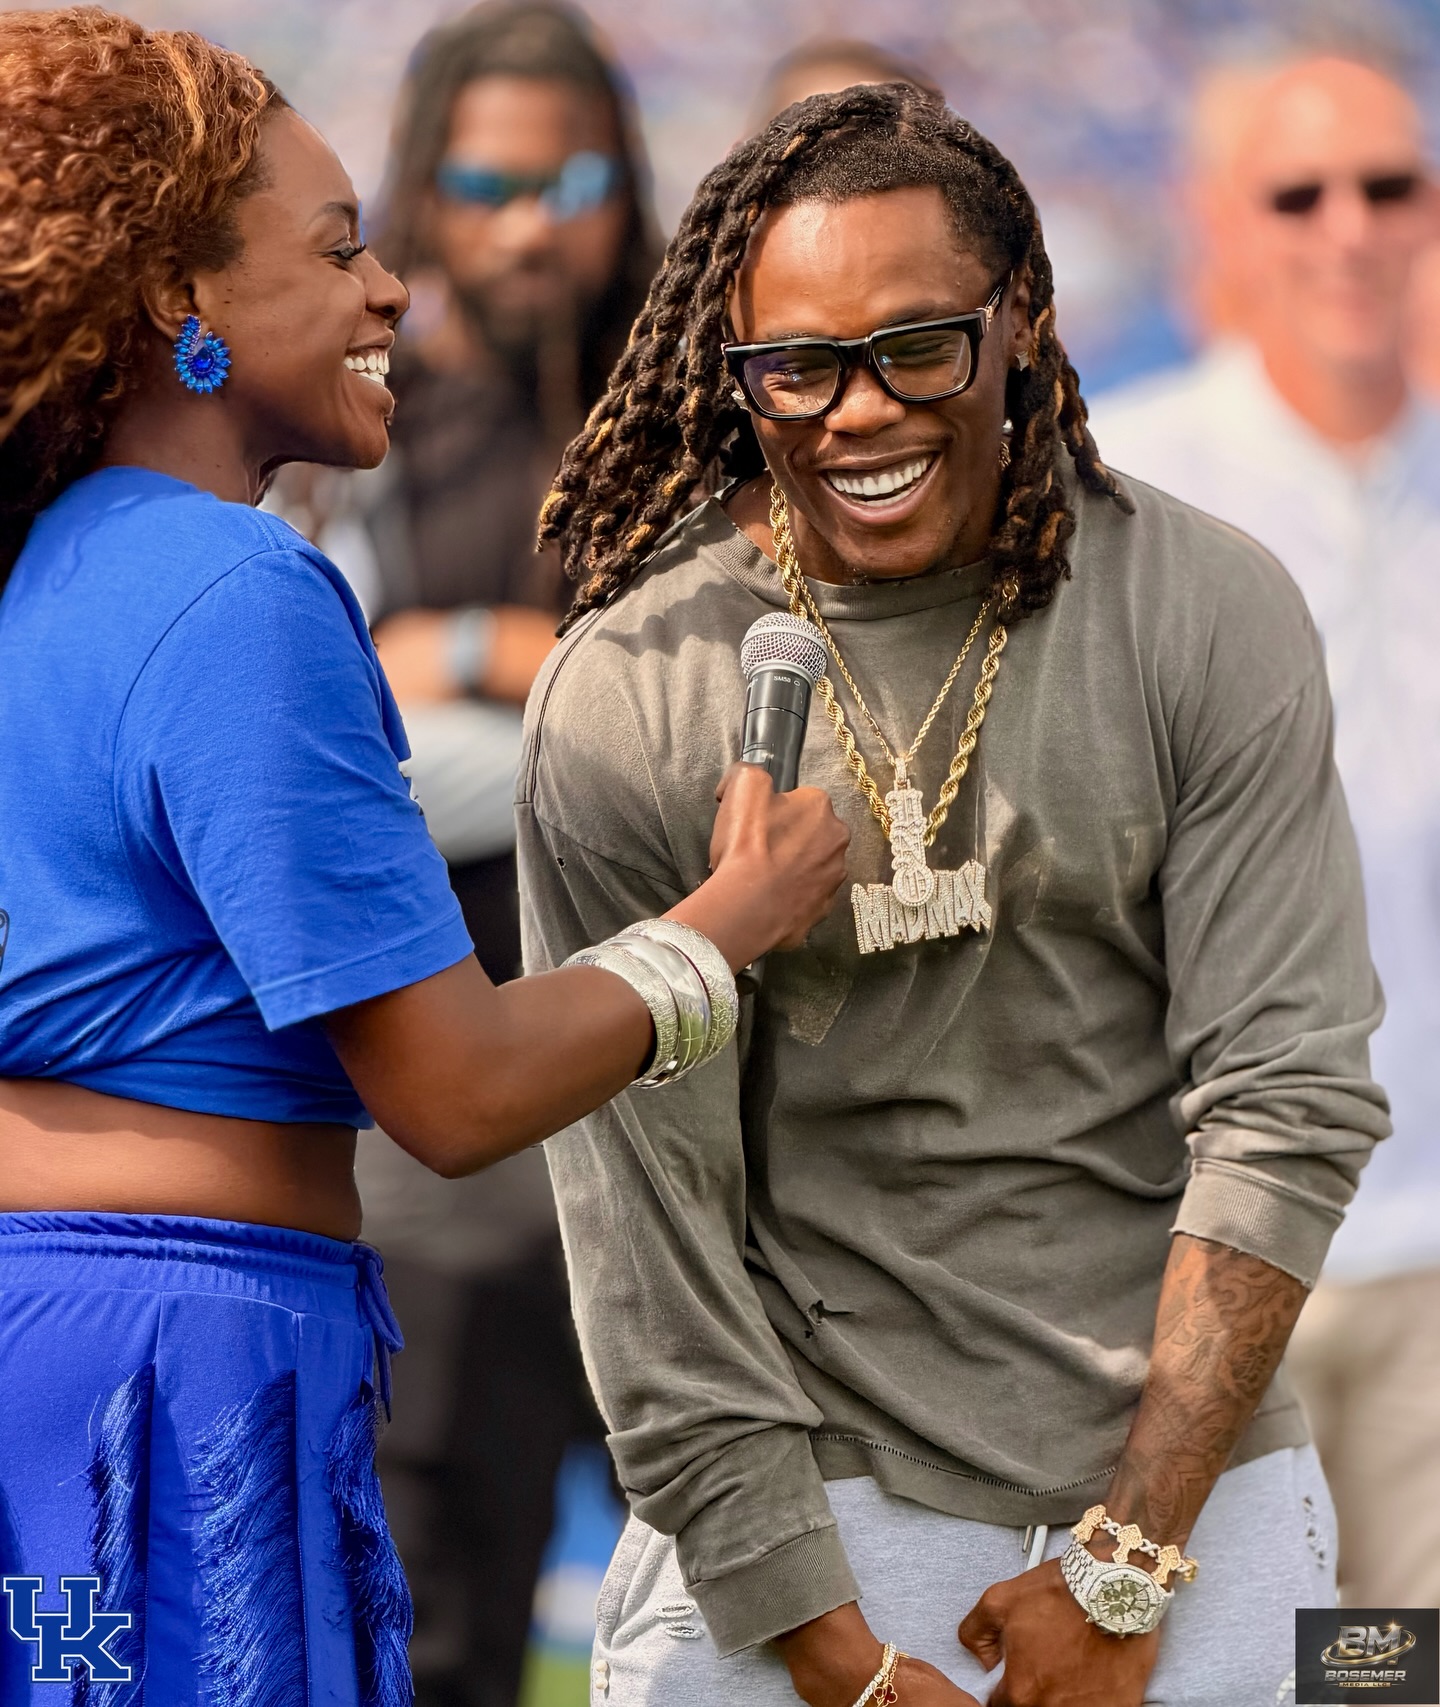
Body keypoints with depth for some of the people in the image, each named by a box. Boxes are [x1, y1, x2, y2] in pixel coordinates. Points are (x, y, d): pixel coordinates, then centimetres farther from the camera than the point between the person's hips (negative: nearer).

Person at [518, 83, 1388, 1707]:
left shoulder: (1209, 617, -4)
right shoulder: (624, 701, -6)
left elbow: (1289, 1103, -6)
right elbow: (650, 1214, -7)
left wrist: (1125, 1570, -11)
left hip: (1188, 1488, 1)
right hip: (807, 1509, -1)